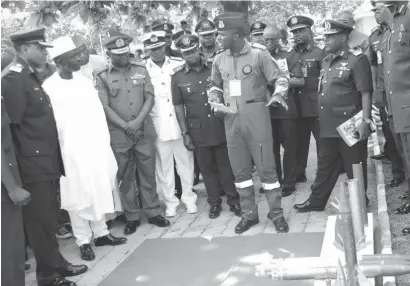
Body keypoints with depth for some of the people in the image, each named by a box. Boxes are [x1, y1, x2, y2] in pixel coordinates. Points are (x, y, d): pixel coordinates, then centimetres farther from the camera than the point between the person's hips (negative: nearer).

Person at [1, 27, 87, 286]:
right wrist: (26, 160, -15)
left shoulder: (32, 77, 15)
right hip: (34, 166, -9)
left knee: (49, 218, 19)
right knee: (41, 220, 3)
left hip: (47, 162, 9)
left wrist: (53, 158, 16)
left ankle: (56, 262, 33)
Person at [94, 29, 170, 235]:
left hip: (145, 132, 2)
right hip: (118, 135, -2)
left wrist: (137, 121, -12)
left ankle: (153, 212, 21)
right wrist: (125, 126, -13)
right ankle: (132, 217, 18)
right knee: (125, 177, 7)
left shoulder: (141, 70, 6)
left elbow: (150, 98, 1)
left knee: (148, 173, 9)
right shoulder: (101, 77, -2)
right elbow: (104, 107, -7)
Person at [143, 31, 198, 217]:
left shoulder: (179, 65, 4)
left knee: (185, 161, 9)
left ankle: (188, 197, 24)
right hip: (158, 125, -1)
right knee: (164, 165, 8)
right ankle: (170, 201, 21)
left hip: (181, 123, 1)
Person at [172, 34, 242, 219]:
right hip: (198, 131, 0)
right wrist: (185, 133, -2)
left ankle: (233, 200, 19)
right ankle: (214, 203, 23)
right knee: (207, 168, 10)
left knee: (226, 165, 7)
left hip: (221, 126, 0)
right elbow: (178, 107, 1)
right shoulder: (177, 78, -1)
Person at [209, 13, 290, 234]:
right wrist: (214, 99, 1)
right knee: (239, 169, 10)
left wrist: (278, 95, -19)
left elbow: (279, 77, -1)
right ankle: (249, 213, 24)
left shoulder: (258, 54, -7)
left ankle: (276, 213, 13)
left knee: (265, 166, -1)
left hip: (256, 114, -5)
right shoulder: (219, 59, 7)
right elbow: (215, 86, 20)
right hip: (231, 118, 5)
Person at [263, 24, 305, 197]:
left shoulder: (290, 55, 1)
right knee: (270, 147, 9)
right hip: (267, 107, 3)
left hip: (287, 108, -3)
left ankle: (289, 183, 13)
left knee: (289, 147, 3)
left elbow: (300, 81, -6)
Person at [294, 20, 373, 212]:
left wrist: (365, 121, -20)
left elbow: (366, 93, -14)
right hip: (329, 125, 8)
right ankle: (316, 201, 26)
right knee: (325, 165, 16)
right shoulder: (326, 62, 14)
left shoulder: (357, 60, -9)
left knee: (354, 167, 5)